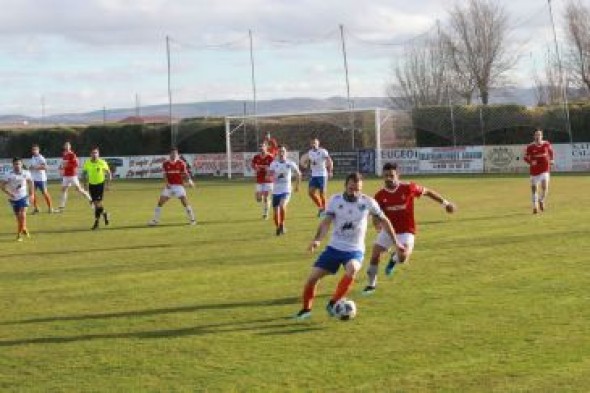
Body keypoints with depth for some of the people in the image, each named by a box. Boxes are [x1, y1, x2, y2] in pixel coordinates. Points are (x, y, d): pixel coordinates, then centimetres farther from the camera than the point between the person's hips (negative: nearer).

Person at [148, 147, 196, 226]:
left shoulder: (181, 163, -3)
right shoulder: (165, 163, 1)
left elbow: (185, 174, -4)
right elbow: (165, 175, -2)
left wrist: (189, 181, -22)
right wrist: (167, 183, -19)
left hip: (179, 185, -2)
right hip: (169, 186, 2)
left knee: (185, 201, -13)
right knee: (160, 202, -1)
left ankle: (192, 219, 1)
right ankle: (155, 220, 11)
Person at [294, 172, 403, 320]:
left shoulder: (368, 202, -6)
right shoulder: (335, 200, -5)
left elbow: (384, 221, 6)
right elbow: (326, 222, -12)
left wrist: (396, 242, 9)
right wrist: (317, 239, -30)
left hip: (355, 250, -2)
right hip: (334, 247, 2)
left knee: (352, 270, -35)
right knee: (312, 277, -7)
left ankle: (333, 304, -21)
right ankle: (306, 309, 18)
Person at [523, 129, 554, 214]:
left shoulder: (547, 144, -2)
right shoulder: (530, 147, -7)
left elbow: (550, 151, 19)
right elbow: (526, 158, 0)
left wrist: (551, 159, 6)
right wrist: (531, 162, -19)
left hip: (544, 169, 0)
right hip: (534, 170, 0)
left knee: (545, 187, -14)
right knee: (534, 188, 4)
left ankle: (542, 201, 16)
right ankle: (535, 206, 17)